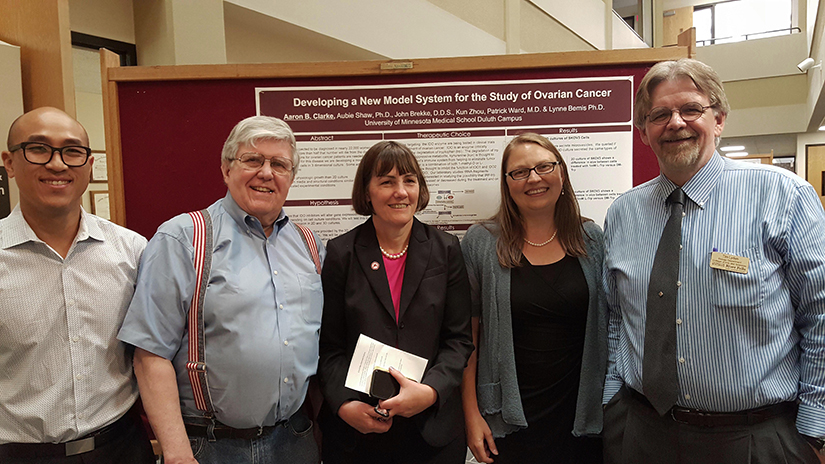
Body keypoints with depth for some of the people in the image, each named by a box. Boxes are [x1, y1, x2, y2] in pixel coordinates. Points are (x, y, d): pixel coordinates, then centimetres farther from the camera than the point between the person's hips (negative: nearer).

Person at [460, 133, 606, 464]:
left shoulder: (591, 239, 1)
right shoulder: (480, 243, -5)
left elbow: (606, 325, 7)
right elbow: (468, 335, -4)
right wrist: (471, 414, -5)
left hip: (582, 413, 2)